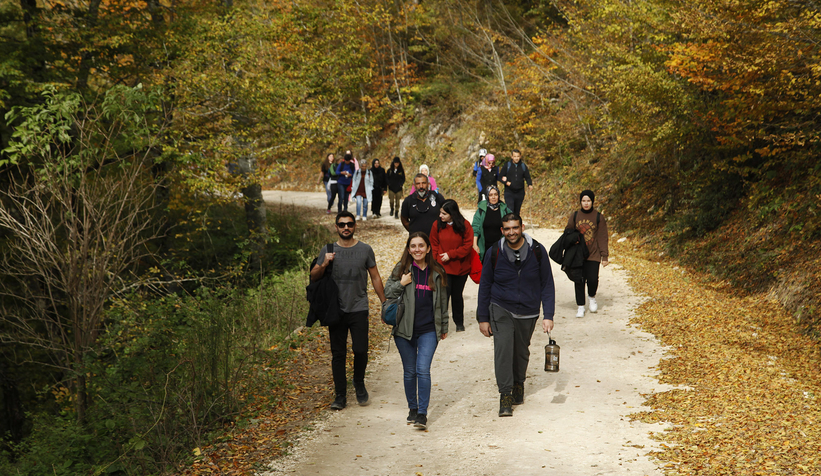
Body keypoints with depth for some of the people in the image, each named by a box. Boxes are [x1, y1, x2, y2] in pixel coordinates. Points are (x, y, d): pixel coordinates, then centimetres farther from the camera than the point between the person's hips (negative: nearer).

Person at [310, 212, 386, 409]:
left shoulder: (365, 250, 4)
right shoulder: (328, 250, 4)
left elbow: (375, 277, 10)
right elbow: (313, 276, 4)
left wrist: (384, 303, 8)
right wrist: (324, 264, -16)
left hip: (359, 309, -1)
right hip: (336, 310, 1)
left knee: (360, 350, -7)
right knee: (338, 354, 4)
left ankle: (359, 384, 21)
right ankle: (340, 395, 12)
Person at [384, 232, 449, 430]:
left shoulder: (436, 272, 6)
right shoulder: (402, 268, 2)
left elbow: (442, 302, 15)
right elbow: (387, 293, 4)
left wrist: (444, 327, 18)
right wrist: (401, 284, -14)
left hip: (428, 330, 0)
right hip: (405, 330, 1)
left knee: (423, 370, -11)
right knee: (409, 372, 9)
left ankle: (422, 414, -7)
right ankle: (412, 408, 27)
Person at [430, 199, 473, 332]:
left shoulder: (465, 225, -8)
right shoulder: (437, 225, -4)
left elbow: (467, 246, -8)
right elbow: (434, 245, 4)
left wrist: (450, 254, -15)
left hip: (461, 267, 0)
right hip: (443, 267, 0)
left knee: (457, 295, 12)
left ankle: (459, 323, 31)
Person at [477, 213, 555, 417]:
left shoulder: (537, 251, -8)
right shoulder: (494, 252, -9)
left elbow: (547, 284, 0)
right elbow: (485, 285, 2)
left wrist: (548, 315, -7)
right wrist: (483, 318, 2)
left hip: (528, 312, 1)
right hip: (501, 310, -1)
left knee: (521, 352, 14)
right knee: (503, 349, -17)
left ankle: (518, 384, 39)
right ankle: (505, 395, -11)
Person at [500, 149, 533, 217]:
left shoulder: (523, 166, 7)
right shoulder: (507, 165, 0)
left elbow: (528, 177, 12)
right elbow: (500, 176, 6)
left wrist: (530, 185, -8)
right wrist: (506, 182, -12)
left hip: (520, 193, 3)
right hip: (509, 192, -3)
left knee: (517, 212, 12)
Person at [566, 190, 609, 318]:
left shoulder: (599, 218, 0)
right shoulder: (574, 216, 5)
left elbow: (602, 238, 1)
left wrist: (604, 256, -4)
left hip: (593, 255, -2)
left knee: (592, 279, -11)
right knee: (579, 281, 1)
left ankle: (592, 297, 20)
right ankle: (580, 306, 14)